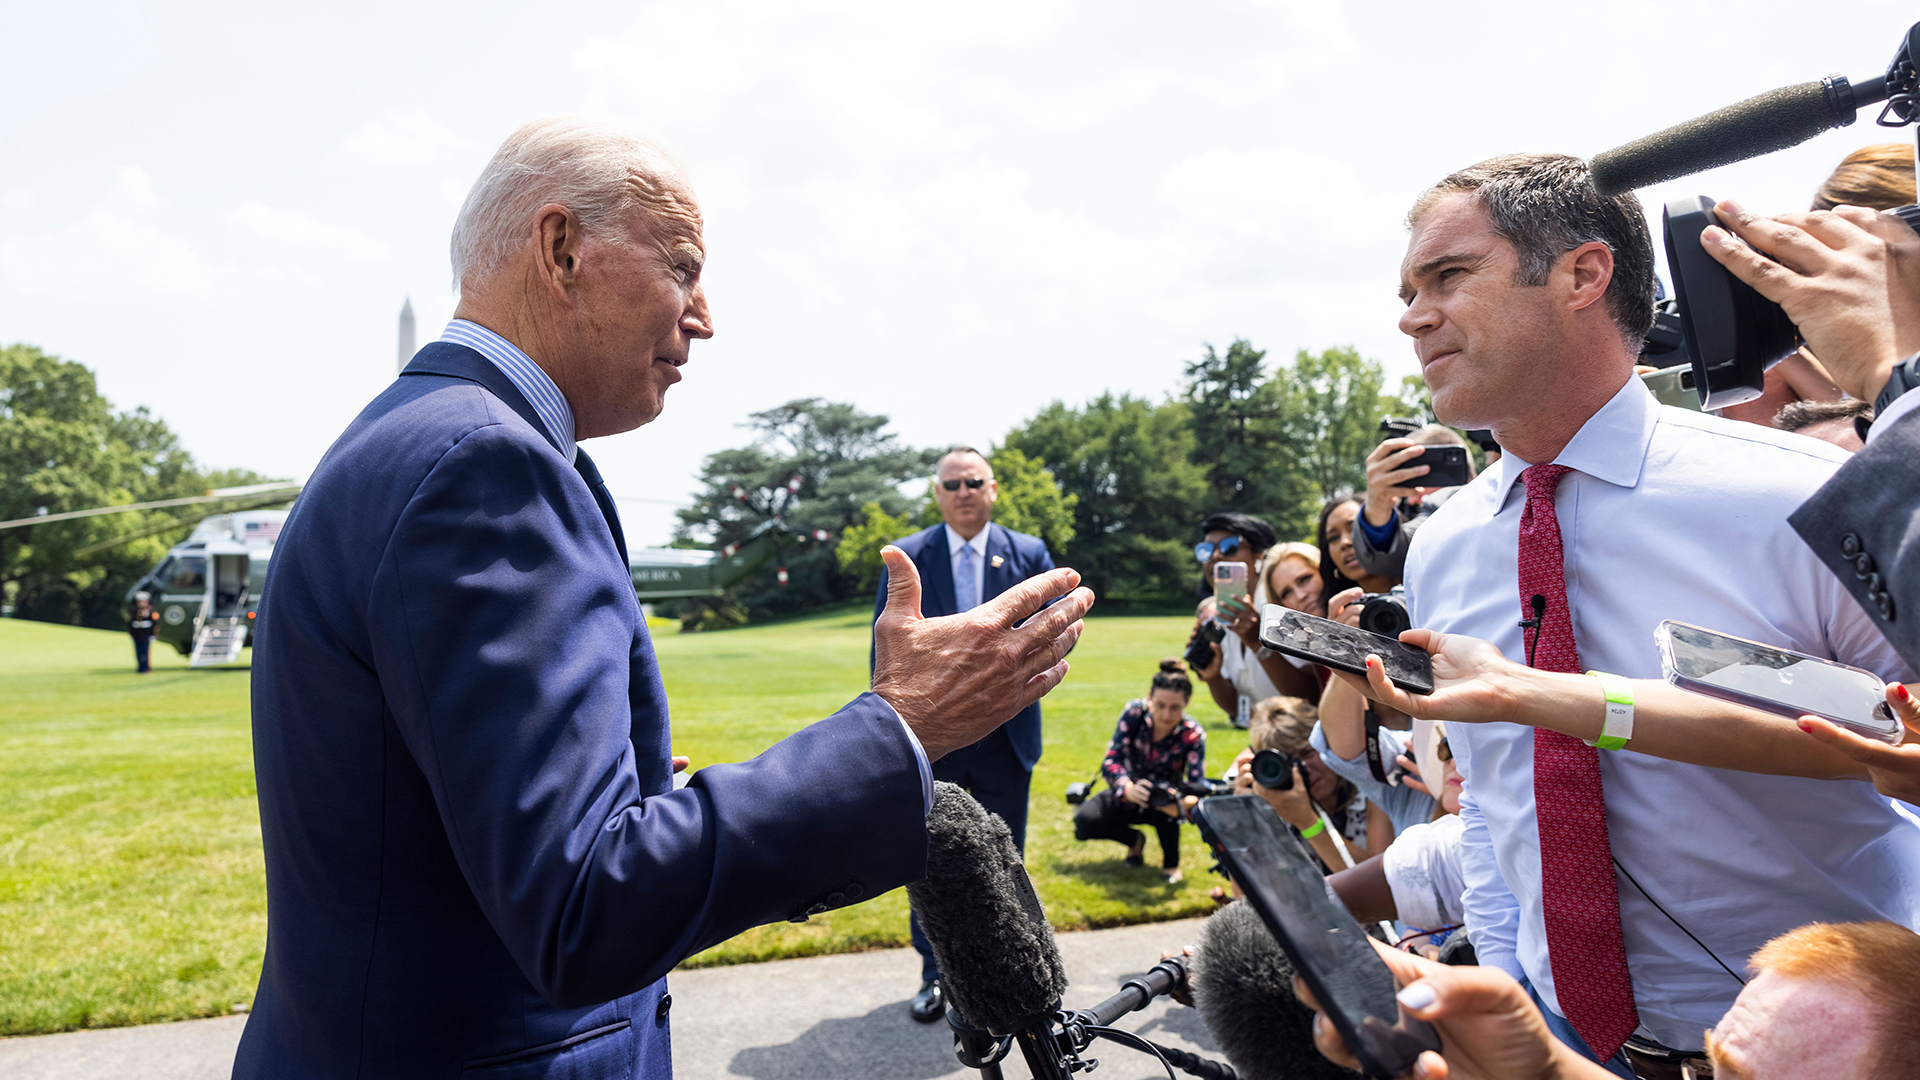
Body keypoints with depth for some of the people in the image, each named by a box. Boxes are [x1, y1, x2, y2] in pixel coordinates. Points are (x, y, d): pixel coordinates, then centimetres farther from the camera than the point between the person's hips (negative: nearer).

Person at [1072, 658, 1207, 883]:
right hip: (1128, 798, 2)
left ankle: (1171, 862, -9)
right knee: (1084, 822, -24)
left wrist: (1184, 803, -57)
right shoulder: (1135, 711, -22)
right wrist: (1128, 789, -50)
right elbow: (1111, 761, -28)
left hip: (1163, 806, -1)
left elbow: (1197, 785, -32)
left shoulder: (1193, 735, -23)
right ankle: (1135, 840, 9)